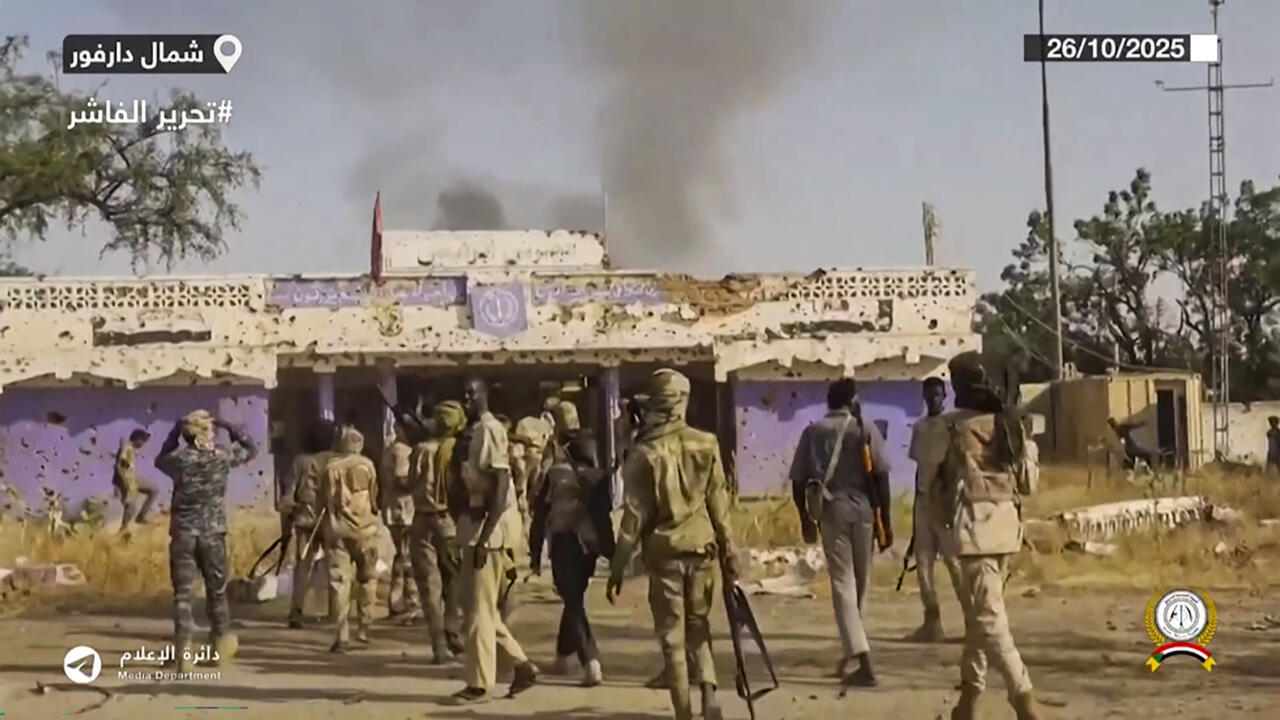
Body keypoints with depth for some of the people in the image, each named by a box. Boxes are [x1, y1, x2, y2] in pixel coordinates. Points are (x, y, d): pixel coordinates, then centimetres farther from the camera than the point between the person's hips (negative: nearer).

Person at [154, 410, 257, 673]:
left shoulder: (179, 459, -4)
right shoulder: (222, 457, -4)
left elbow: (160, 460, 20)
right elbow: (251, 448, 14)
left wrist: (174, 432, 15)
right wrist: (227, 426, 9)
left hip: (183, 534, 0)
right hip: (213, 534, 0)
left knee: (182, 594, 2)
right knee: (216, 590, 16)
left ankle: (184, 653, -5)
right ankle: (222, 643, 30)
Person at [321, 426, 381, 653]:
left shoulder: (330, 467, 0)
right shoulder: (367, 465, -1)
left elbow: (324, 499, 2)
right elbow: (374, 497, 3)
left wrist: (324, 526, 13)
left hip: (337, 530, 0)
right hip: (364, 528, 0)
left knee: (339, 580, -2)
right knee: (367, 578, 16)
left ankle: (341, 636, -8)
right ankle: (363, 628, 16)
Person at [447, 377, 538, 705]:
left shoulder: (490, 431, -14)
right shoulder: (470, 432, 15)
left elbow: (500, 486, -20)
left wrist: (485, 535, -24)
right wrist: (457, 495, -5)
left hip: (491, 528, -10)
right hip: (473, 524, 10)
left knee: (480, 608, -4)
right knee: (474, 604, 14)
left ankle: (480, 684, 4)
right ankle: (522, 664, 22)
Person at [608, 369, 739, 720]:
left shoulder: (645, 453, -9)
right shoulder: (706, 445, -2)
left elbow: (634, 516, -8)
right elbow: (719, 505, 2)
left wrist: (618, 568, -2)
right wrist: (728, 553, 10)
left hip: (664, 552, -3)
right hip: (701, 548, 3)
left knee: (672, 637, 6)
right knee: (698, 627, 19)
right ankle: (708, 688, -2)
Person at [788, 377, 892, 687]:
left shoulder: (812, 432, 6)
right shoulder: (866, 430, 1)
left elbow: (798, 480, 5)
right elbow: (881, 476, -5)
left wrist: (805, 519, 16)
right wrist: (885, 521, 0)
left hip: (830, 511, 0)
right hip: (863, 510, 0)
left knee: (842, 583, 0)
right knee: (861, 584, 16)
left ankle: (863, 663, -11)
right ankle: (852, 652, 24)